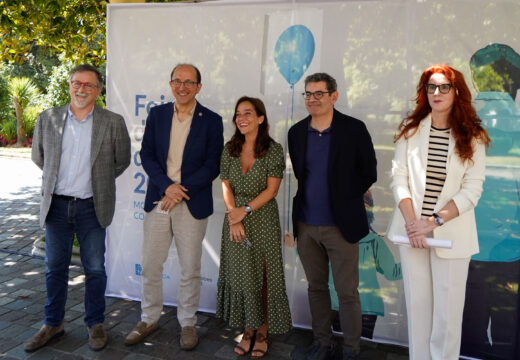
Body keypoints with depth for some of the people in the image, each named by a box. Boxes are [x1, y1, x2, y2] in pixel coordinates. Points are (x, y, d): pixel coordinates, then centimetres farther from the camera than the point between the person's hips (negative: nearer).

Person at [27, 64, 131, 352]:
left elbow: (122, 161, 6)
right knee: (55, 267, 13)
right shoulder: (47, 119, 2)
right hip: (56, 205, 2)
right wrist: (57, 180, 15)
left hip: (91, 207, -2)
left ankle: (95, 324, 25)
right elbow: (38, 156, 16)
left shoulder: (113, 122, -4)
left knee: (94, 269, 7)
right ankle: (53, 324, 30)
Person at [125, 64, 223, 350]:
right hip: (158, 200, 3)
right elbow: (146, 155, 2)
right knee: (150, 265, 10)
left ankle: (187, 323, 26)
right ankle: (149, 319, 30)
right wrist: (167, 186, -13)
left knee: (190, 270, 8)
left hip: (192, 205, -2)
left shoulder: (211, 120, -2)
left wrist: (181, 191, -15)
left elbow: (212, 165, -6)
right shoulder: (157, 114, 7)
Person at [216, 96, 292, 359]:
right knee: (240, 276, 9)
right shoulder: (230, 149, 5)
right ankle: (247, 330, 24)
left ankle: (262, 332, 19)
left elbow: (271, 189, -9)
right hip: (235, 221, 4)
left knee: (263, 276, 3)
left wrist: (245, 210, -14)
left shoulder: (273, 150, -7)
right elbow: (226, 186, 4)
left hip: (263, 220, -3)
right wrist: (233, 217, -8)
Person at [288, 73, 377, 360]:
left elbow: (368, 173, -1)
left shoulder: (354, 129, -6)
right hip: (306, 225, 4)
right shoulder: (297, 132, 6)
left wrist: (345, 200, 1)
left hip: (340, 225, -4)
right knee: (316, 287, 15)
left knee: (347, 292, 4)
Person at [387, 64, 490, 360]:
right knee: (417, 303, 9)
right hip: (412, 231, 1)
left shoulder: (472, 138, 0)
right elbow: (399, 178, -1)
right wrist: (412, 222, -12)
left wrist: (435, 221, -15)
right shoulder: (411, 131, 3)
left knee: (447, 309, 3)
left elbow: (471, 191, -5)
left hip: (451, 233, -1)